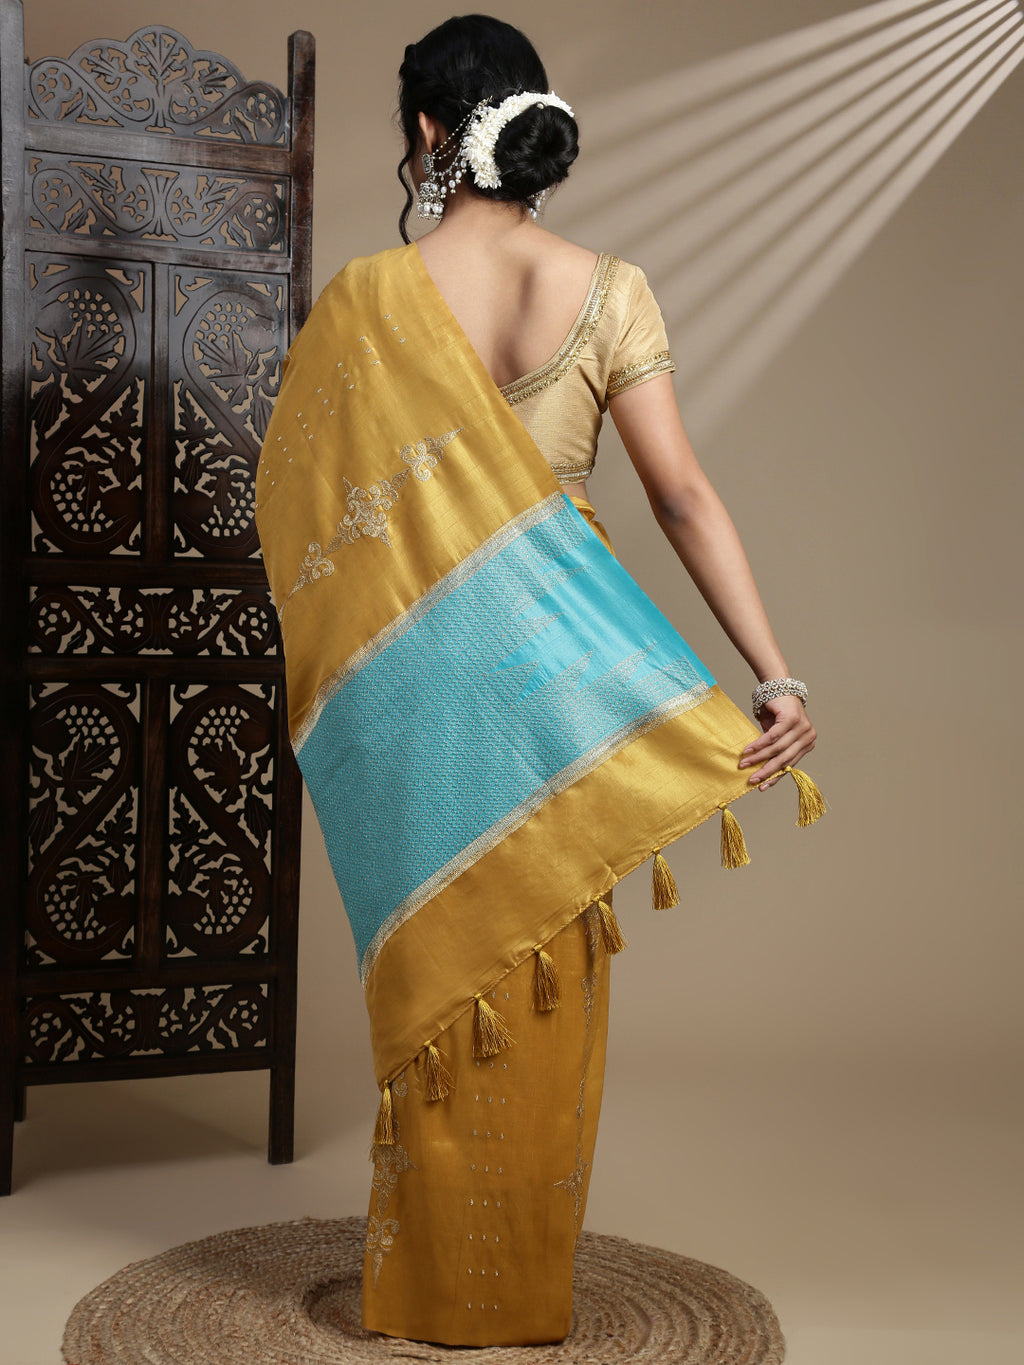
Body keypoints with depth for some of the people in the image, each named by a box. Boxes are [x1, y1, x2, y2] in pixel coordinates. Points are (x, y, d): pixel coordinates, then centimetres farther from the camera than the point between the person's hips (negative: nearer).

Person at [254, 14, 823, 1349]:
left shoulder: (365, 299, -7)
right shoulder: (610, 292, -4)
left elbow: (297, 501, -1)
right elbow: (684, 494, -11)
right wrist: (778, 676, -12)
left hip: (410, 687, -1)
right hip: (554, 681, 2)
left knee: (440, 972, 12)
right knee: (548, 989, 14)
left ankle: (434, 1286, 25)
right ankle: (530, 1289, 28)